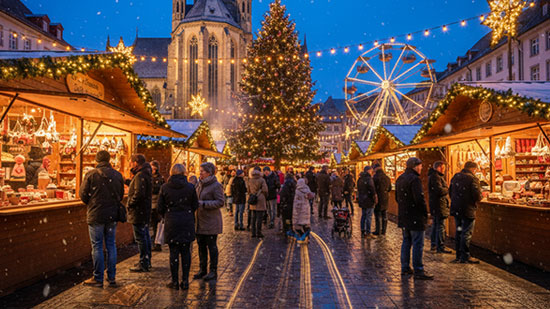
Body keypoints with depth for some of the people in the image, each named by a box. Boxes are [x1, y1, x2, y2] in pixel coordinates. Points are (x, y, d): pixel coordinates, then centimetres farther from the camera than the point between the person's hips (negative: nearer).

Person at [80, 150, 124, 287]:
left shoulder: (90, 174, -9)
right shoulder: (117, 175, 1)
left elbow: (83, 195, -5)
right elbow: (121, 195, 7)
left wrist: (91, 205, 14)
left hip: (95, 215, -3)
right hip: (112, 215, 3)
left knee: (97, 246, 4)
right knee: (111, 245, 11)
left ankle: (98, 278, 10)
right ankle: (111, 277, 17)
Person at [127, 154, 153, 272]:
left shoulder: (140, 176, -18)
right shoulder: (146, 174, 14)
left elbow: (139, 193, -27)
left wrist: (129, 204, -15)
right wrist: (129, 182, 13)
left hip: (138, 212, -10)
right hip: (145, 212, 10)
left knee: (140, 238, -5)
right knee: (145, 237, 16)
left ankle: (143, 264, 0)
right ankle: (147, 261, 25)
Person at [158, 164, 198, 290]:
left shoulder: (164, 187, -3)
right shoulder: (190, 187, -3)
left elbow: (160, 208, 1)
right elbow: (195, 206, 2)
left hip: (171, 223, 0)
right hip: (187, 223, 0)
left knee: (173, 252, 6)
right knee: (186, 252, 8)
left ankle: (175, 281, 12)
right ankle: (185, 281, 11)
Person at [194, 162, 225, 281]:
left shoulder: (216, 185, -12)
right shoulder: (200, 184, 12)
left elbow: (220, 202, -18)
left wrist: (203, 204, -22)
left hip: (211, 221, -7)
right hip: (200, 220, 7)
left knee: (211, 246, 1)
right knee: (201, 246, 13)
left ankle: (213, 271, 12)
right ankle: (202, 270, 25)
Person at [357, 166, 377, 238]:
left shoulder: (360, 179, 11)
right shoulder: (369, 179, -15)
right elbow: (372, 189, -19)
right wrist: (375, 198, -11)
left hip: (362, 200, 8)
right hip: (368, 201, -8)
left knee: (363, 216, 14)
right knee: (369, 217, -3)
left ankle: (363, 232, 17)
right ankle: (368, 233, -1)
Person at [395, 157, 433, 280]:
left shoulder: (400, 179, 12)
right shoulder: (414, 179, -17)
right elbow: (419, 199, -23)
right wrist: (425, 213, -12)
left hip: (403, 216, 9)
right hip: (415, 217, -9)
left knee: (406, 242, 16)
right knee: (418, 244, -3)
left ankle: (405, 268, 22)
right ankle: (418, 271, 0)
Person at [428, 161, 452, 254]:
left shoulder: (435, 176, 19)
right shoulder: (435, 177, -16)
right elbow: (439, 190, -24)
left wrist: (445, 189, -1)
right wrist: (448, 190, -7)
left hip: (435, 205, 11)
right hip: (439, 204, -11)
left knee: (435, 225, 16)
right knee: (440, 226, -9)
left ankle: (434, 244, 25)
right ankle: (440, 247, -7)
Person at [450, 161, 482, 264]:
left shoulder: (455, 177, 9)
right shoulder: (472, 178, -13)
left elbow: (450, 192, 14)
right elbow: (477, 196, -17)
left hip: (456, 209, 7)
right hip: (468, 210, -7)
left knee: (459, 232, 14)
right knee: (466, 233, -1)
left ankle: (459, 256, 19)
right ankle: (465, 257, 3)